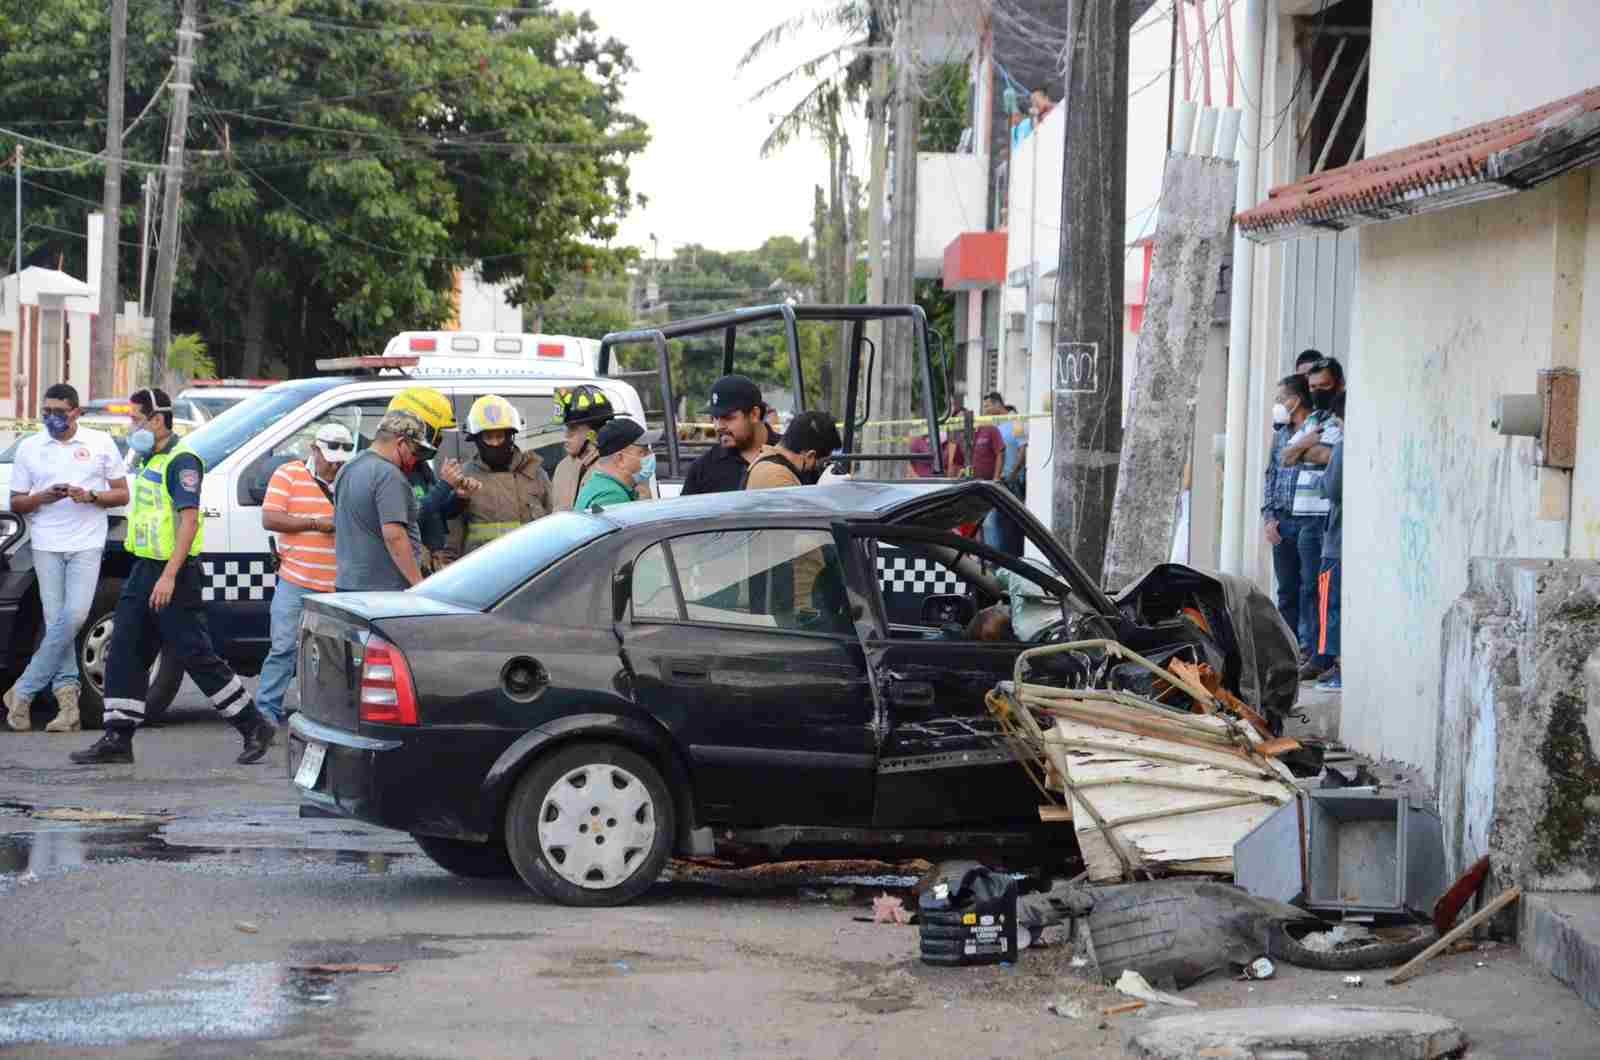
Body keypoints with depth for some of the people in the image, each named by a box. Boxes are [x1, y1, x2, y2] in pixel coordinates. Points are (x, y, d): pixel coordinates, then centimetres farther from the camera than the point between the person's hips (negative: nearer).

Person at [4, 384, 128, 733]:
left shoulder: (101, 443, 7)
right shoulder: (29, 447, 10)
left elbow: (122, 494, 9)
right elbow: (16, 503, 12)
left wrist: (90, 496, -10)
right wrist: (42, 498, -9)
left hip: (86, 544, -1)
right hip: (46, 545, 1)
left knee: (73, 617, -14)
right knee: (57, 622, -5)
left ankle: (23, 693, -7)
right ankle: (68, 700, -5)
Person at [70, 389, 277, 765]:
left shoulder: (181, 461, -14)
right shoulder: (151, 461, 15)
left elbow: (189, 520, -22)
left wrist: (168, 577, -27)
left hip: (173, 575, -10)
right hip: (144, 569, 10)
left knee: (196, 656, -5)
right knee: (124, 653, 5)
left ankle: (256, 728, 5)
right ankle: (117, 739, 8)